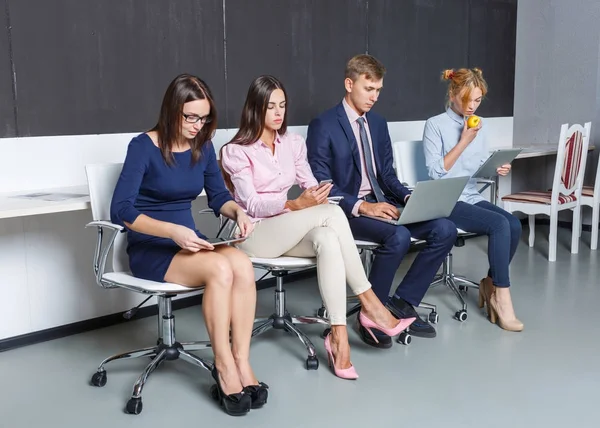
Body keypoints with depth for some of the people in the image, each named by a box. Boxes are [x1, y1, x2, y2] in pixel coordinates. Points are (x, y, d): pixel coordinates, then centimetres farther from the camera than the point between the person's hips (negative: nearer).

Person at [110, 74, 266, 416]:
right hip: (149, 250, -5)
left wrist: (238, 211, -7)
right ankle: (224, 366, -18)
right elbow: (121, 210, -19)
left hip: (189, 243, 5)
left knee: (243, 264, -27)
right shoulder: (144, 147, -11)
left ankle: (242, 362, -22)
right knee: (219, 268, -32)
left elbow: (218, 195, 16)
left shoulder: (203, 147, 5)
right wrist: (172, 231, -30)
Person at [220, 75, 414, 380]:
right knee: (332, 213, -29)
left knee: (327, 239, -34)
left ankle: (338, 334, -36)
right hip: (254, 235, -5)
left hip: (291, 233, 5)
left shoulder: (293, 142, 11)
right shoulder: (236, 151, -5)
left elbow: (311, 185, 8)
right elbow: (251, 204, -14)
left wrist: (317, 196, -17)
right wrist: (295, 204, -30)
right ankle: (368, 303, -25)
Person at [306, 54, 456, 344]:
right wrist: (361, 206, -23)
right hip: (346, 210, -7)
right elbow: (320, 184, -12)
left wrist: (409, 197, -3)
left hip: (380, 203, 7)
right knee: (398, 236, -34)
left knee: (444, 229, -13)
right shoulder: (323, 125, -5)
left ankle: (402, 302, -3)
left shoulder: (378, 124, 16)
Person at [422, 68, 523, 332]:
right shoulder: (435, 125, -5)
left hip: (472, 198, 6)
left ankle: (491, 284, -2)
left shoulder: (480, 125, 13)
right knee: (500, 224, -27)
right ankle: (501, 296, -16)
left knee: (514, 224, -21)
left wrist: (497, 169, -4)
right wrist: (464, 141, -13)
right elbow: (436, 172, -11)